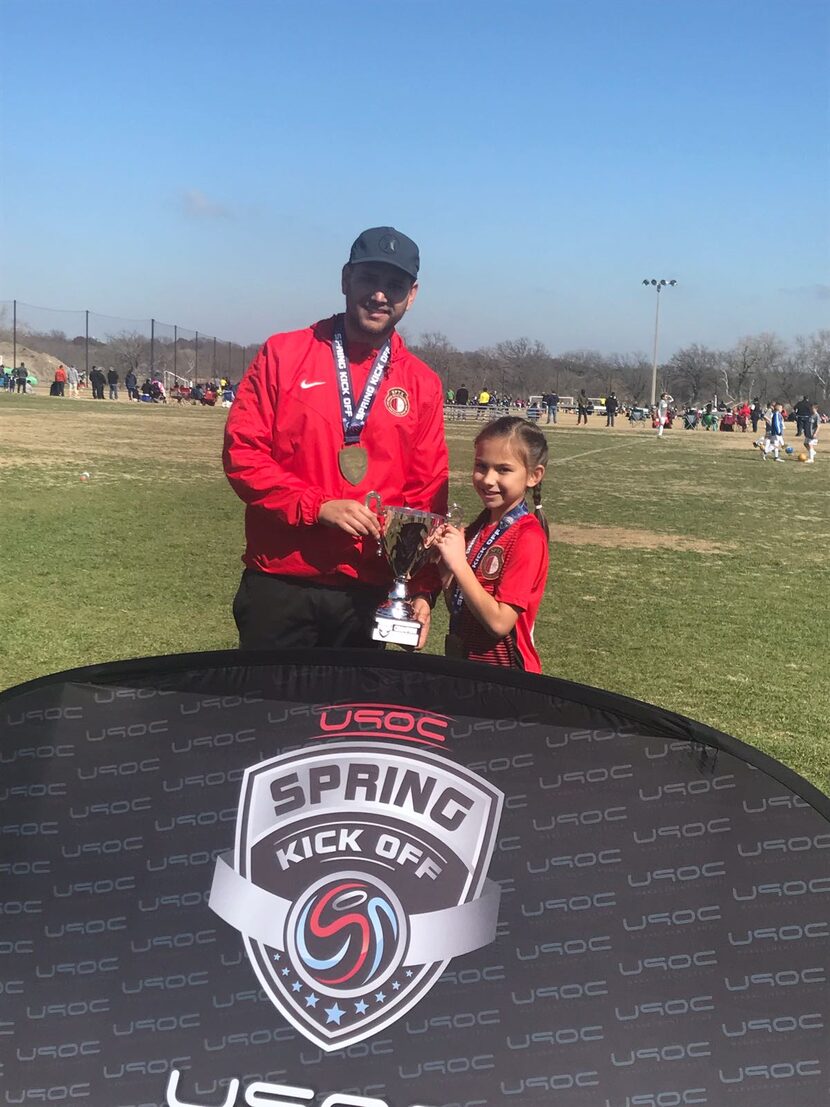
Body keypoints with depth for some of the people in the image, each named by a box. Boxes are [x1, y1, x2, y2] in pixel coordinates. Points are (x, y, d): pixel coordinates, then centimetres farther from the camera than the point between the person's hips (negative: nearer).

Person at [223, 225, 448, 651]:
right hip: (278, 587, -1)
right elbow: (241, 452, -4)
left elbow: (428, 495, 5)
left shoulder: (422, 384, 7)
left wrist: (423, 589, -4)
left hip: (370, 595, 2)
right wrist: (317, 506, -15)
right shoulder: (283, 355, 1)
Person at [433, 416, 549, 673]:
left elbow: (499, 623, -23)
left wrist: (458, 563, -22)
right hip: (462, 659, 7)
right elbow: (458, 606, 7)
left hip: (504, 671, -7)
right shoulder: (477, 528, 3)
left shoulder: (528, 538, -18)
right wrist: (445, 567, -9)